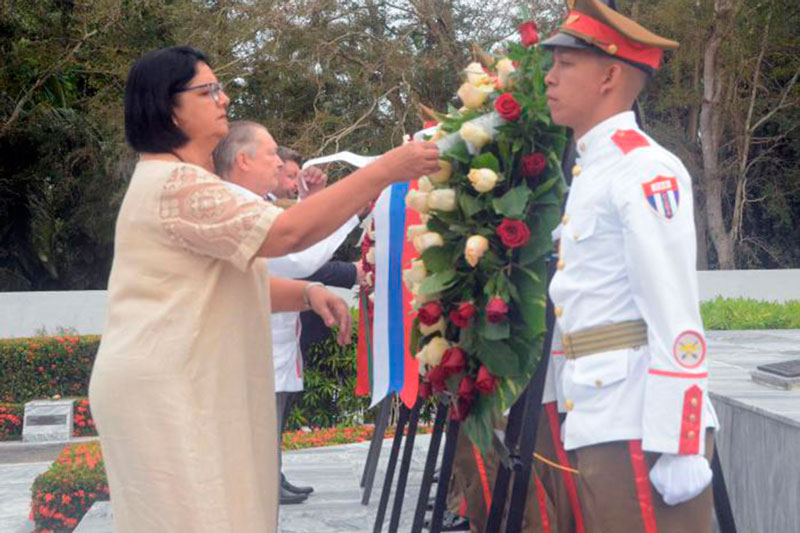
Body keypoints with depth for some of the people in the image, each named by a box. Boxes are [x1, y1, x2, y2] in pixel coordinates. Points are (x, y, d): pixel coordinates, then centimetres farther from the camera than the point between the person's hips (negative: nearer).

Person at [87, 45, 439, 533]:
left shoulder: (181, 181, 19)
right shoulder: (176, 183, -16)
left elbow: (239, 278, 21)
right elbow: (287, 232, -25)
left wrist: (307, 294, 3)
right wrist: (385, 171, -22)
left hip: (184, 388, 10)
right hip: (163, 392, -10)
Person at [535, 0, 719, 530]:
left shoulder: (644, 169, -12)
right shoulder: (590, 170, 16)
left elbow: (676, 320, -18)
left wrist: (679, 447, -21)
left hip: (641, 428, -9)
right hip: (601, 425, 9)